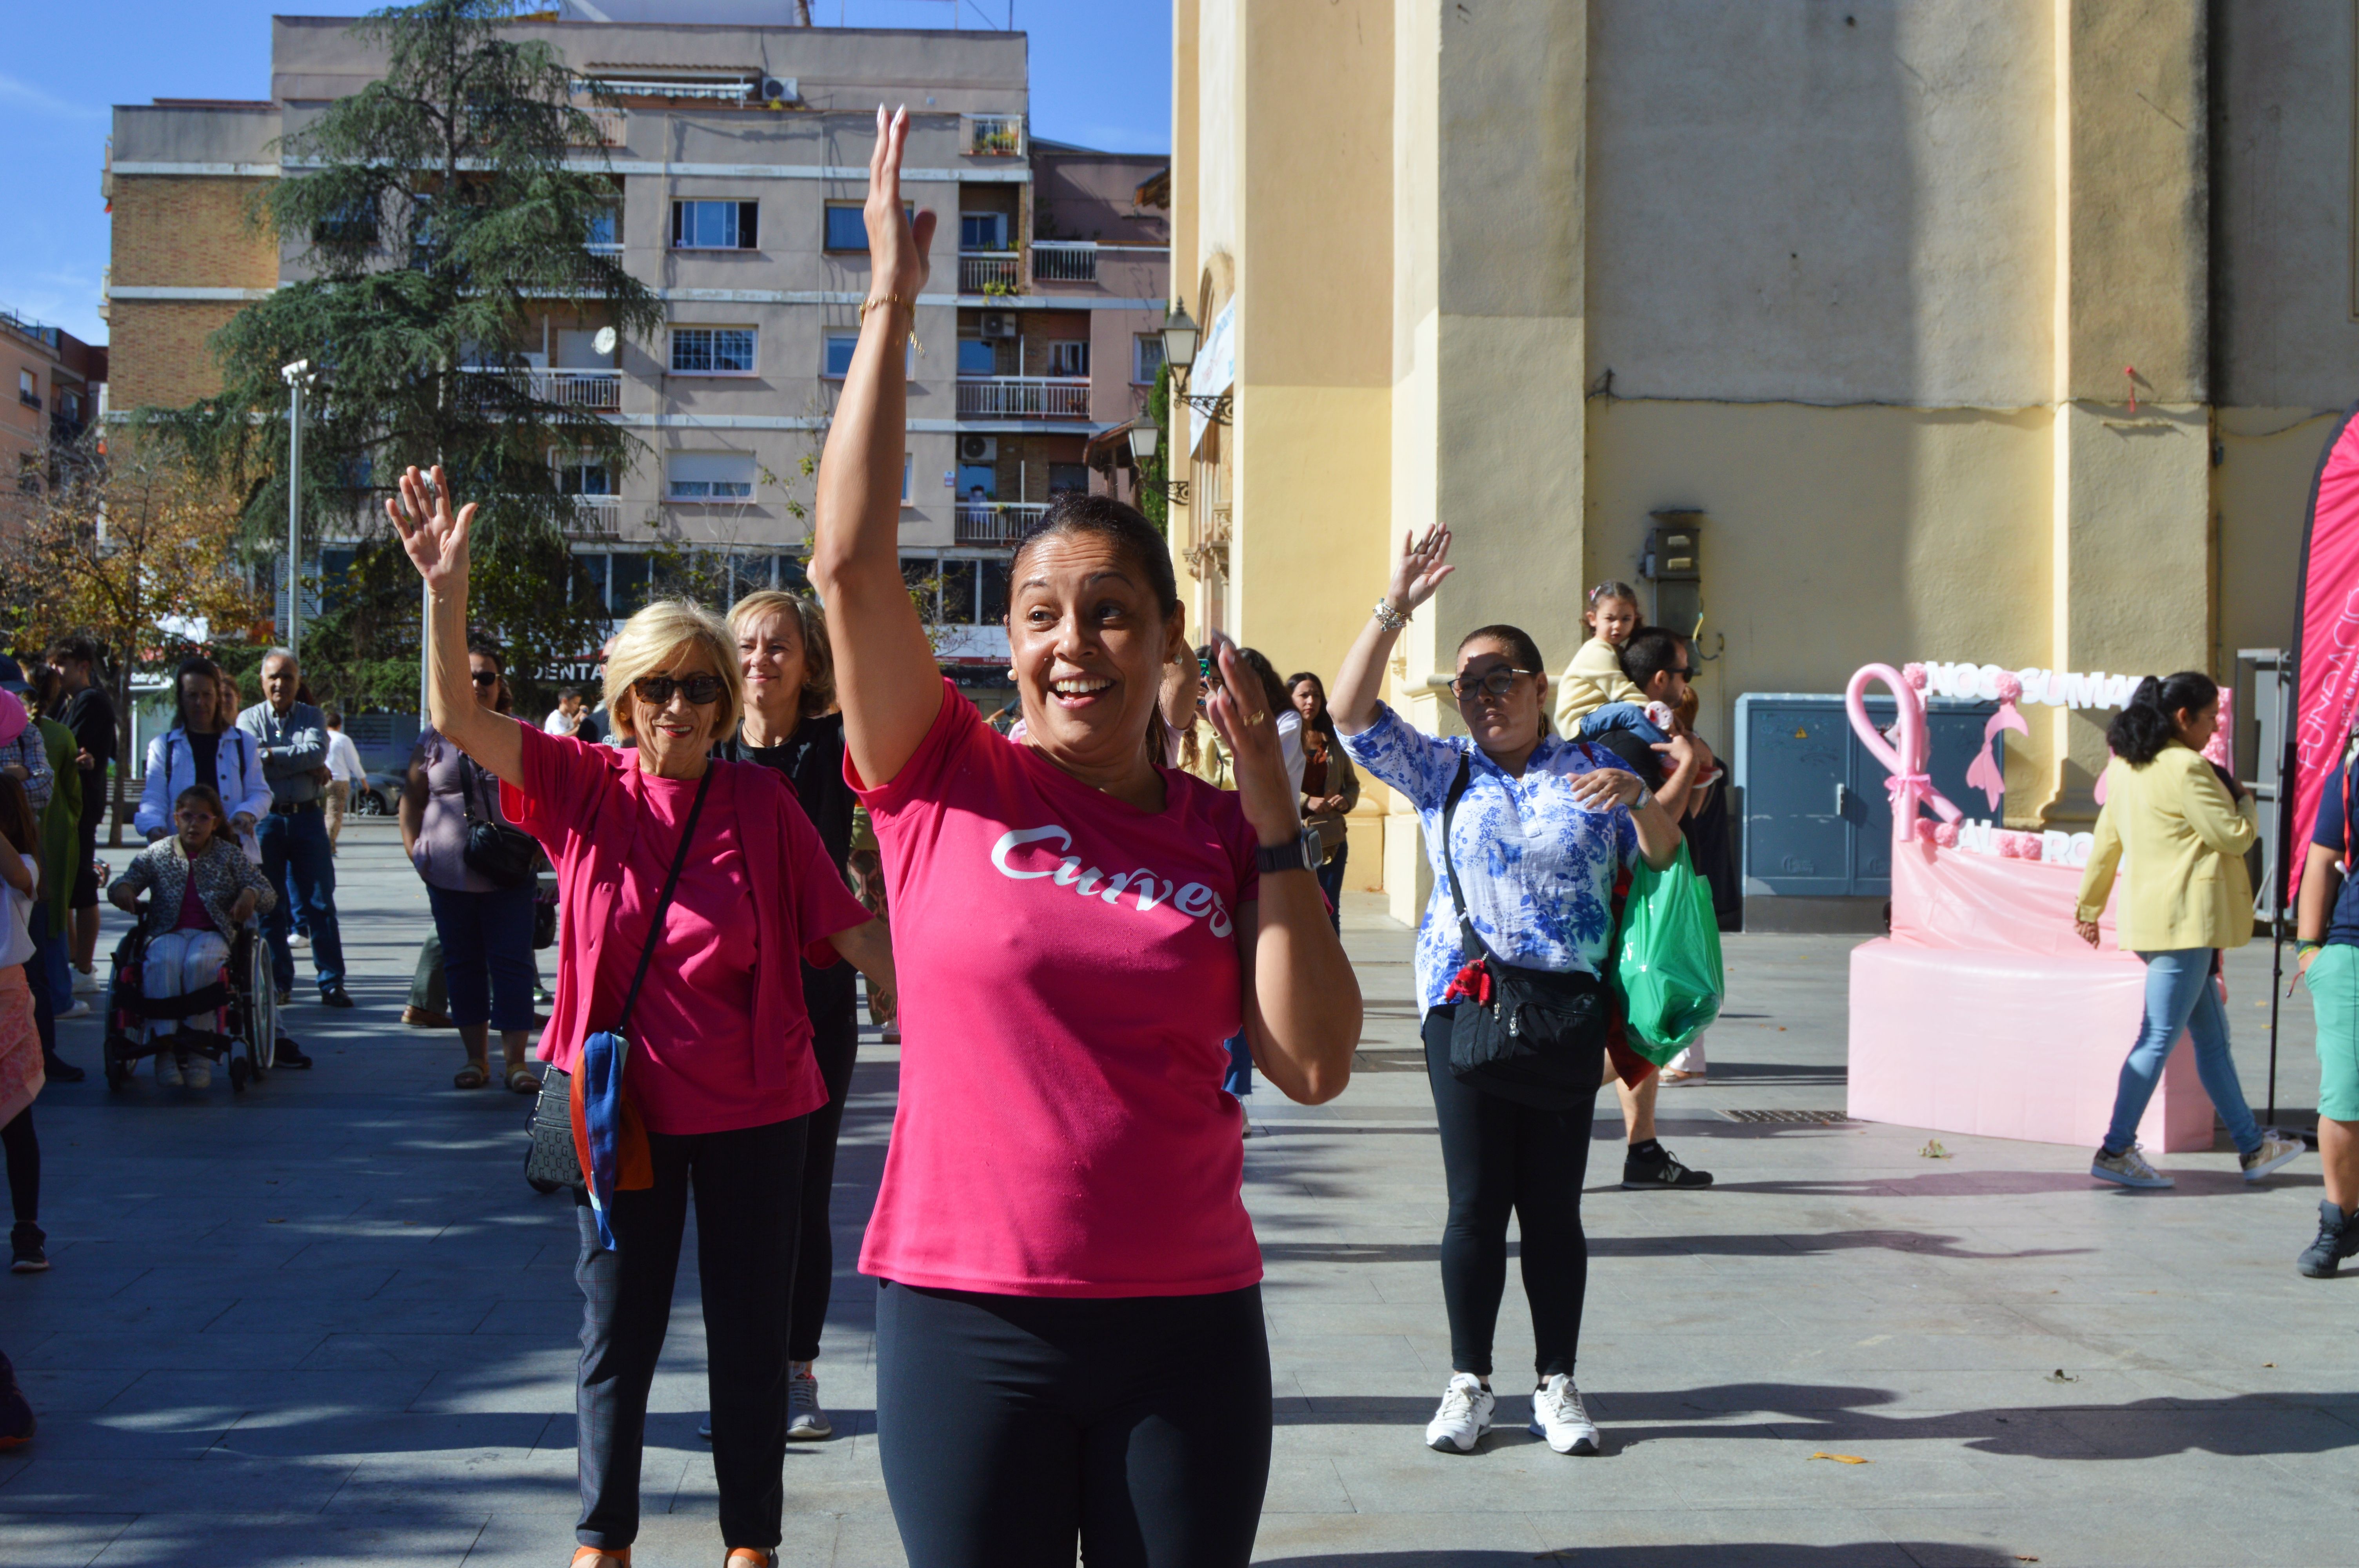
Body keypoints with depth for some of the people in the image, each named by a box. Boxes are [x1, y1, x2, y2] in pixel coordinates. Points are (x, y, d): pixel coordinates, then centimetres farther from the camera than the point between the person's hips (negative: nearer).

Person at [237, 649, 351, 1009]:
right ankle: (278, 981, 12)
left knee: (319, 902, -1)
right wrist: (303, 763, -8)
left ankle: (332, 983, 1)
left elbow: (317, 752, -9)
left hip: (306, 818, 0)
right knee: (270, 906, 3)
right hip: (265, 819, 0)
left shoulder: (312, 716, 10)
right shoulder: (249, 719, 6)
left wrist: (272, 755, -11)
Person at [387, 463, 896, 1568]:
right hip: (622, 1103, 1)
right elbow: (458, 718, -12)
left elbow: (847, 926, -4)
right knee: (615, 1332, 12)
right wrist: (447, 590, -24)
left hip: (753, 1107, -1)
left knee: (750, 1332, 10)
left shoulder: (760, 801, -5)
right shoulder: (586, 786, -2)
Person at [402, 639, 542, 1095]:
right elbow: (413, 798, 16)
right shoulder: (434, 740, 8)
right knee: (462, 964, 8)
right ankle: (475, 1057, 16)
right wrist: (415, 850, 5)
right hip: (449, 875, 2)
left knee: (512, 963, -4)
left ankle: (514, 1060, -1)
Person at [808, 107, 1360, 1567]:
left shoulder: (1224, 833, 4)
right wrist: (891, 306, -10)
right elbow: (851, 557, -12)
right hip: (968, 1320, -1)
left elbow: (1315, 1064, -4)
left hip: (1188, 1327, 2)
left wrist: (1275, 821, -7)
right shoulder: (950, 780, -2)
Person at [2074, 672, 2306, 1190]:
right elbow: (2234, 837, -12)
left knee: (2212, 1036, 16)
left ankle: (2252, 1147, 24)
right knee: (2160, 1038, -6)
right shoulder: (2187, 769, -15)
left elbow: (2107, 838, 18)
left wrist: (2091, 904, 25)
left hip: (2149, 916, 10)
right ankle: (2116, 1151, -5)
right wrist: (2245, 803, 9)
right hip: (2184, 919, -10)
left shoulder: (2127, 767, 12)